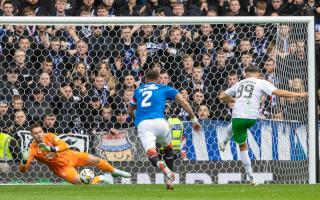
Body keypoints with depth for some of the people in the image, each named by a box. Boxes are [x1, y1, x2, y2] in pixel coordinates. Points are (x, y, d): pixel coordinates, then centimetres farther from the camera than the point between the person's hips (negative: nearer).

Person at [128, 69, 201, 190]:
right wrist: (194, 119, 18)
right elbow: (184, 103, 13)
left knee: (151, 153, -12)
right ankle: (169, 179, 14)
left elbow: (130, 111, 38)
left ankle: (160, 164, -47)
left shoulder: (138, 90, 28)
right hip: (158, 121, 0)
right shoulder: (164, 89, 21)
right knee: (168, 148, 25)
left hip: (142, 124, 0)